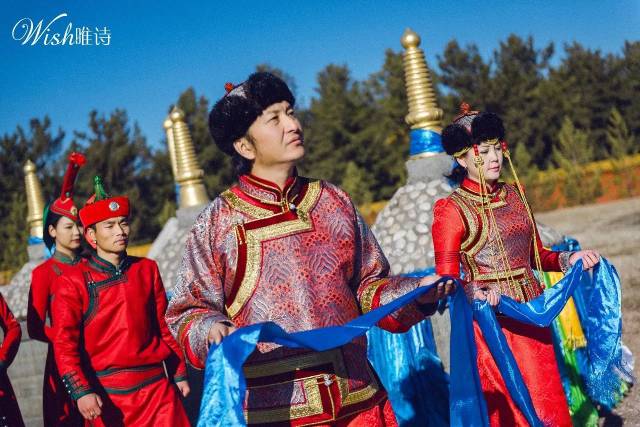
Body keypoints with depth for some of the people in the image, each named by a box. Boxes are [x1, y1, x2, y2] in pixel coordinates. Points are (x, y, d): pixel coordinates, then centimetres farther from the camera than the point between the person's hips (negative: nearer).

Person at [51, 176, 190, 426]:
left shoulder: (147, 269, 9)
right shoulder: (72, 282, -2)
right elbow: (64, 344, -7)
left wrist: (179, 373, 13)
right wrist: (81, 392, -17)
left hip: (157, 387, 3)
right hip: (105, 396, -3)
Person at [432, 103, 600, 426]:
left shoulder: (515, 194, 10)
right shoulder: (451, 210, -9)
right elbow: (446, 281, -13)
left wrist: (568, 260, 0)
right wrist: (475, 293, -32)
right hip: (490, 320, -6)